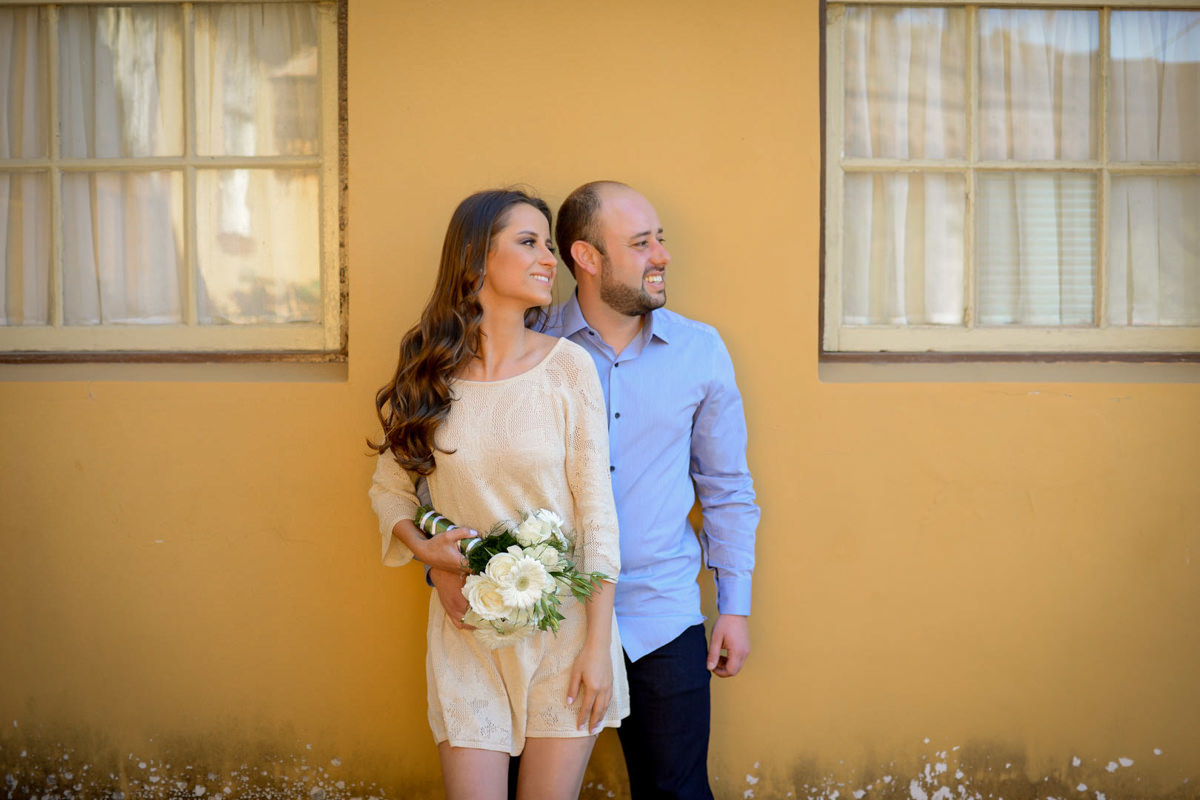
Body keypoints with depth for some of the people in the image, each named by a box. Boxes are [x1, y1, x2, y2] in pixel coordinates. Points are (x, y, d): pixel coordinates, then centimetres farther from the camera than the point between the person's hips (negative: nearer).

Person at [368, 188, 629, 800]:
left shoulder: (567, 366, -6)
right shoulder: (426, 376, -1)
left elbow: (597, 512, -6)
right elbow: (388, 488, 12)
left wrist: (598, 646, -8)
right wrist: (421, 545, -9)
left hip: (563, 626, -1)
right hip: (466, 629, 1)